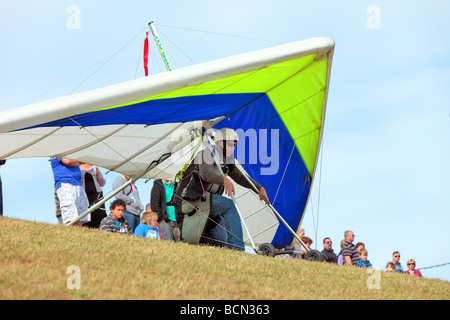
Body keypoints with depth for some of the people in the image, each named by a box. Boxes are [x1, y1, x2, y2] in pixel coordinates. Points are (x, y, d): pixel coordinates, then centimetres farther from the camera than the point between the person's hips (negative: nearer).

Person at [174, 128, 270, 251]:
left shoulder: (227, 162, 13)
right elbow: (205, 173, -33)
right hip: (191, 202, -9)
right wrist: (225, 180, -52)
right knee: (229, 205, -27)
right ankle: (237, 248, -31)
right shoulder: (207, 154, -13)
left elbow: (241, 178, 21)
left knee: (222, 243, 5)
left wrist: (260, 188, 6)